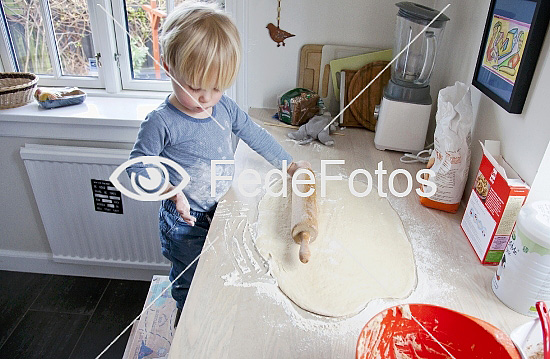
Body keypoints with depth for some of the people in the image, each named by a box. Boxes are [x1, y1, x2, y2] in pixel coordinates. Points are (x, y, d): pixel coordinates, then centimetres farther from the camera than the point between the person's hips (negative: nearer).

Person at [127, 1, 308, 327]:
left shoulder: (225, 107, -8)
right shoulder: (161, 123, -25)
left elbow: (255, 134, 4)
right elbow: (138, 166, -15)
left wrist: (288, 164, 4)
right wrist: (172, 191, -28)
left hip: (221, 212, 6)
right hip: (185, 223, -5)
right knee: (190, 279, 17)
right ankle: (185, 318, 48)